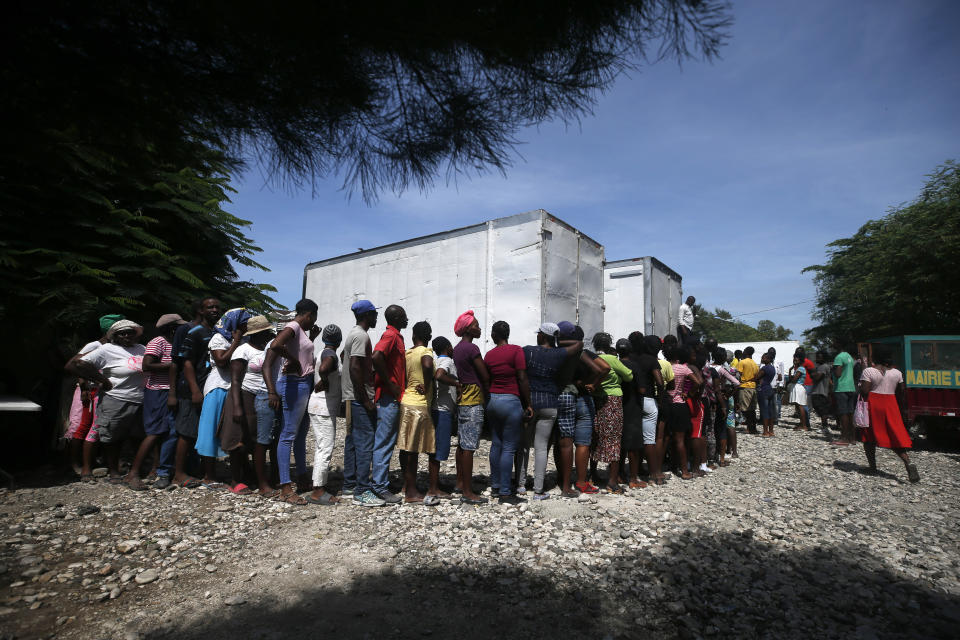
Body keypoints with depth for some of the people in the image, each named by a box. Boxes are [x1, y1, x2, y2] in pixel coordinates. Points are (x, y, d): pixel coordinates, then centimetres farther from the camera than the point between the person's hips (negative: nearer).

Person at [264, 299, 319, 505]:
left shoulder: (301, 331, 17)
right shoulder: (292, 327, -12)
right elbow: (275, 345, -31)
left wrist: (312, 338, 16)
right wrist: (293, 361, -18)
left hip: (306, 384, 10)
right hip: (294, 385, -10)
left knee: (301, 434, 17)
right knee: (288, 436, -5)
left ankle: (302, 480, 29)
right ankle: (286, 489, 1)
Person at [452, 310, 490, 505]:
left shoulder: (457, 348, 12)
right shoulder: (472, 348, -14)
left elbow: (461, 374, 12)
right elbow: (485, 377, -11)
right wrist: (489, 394, 3)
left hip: (461, 400, 9)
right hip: (474, 402, -9)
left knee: (462, 444, 16)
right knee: (469, 447, -5)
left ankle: (460, 483, 27)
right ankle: (467, 492, 0)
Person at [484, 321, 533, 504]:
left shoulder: (488, 354, 6)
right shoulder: (516, 351, -9)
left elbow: (487, 380, 9)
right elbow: (522, 380, -12)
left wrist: (491, 398, 18)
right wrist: (528, 405, -6)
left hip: (491, 400, 6)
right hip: (510, 400, -6)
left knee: (496, 444, 15)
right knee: (509, 448, -2)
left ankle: (495, 485, 25)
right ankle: (505, 493, 1)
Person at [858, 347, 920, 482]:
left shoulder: (869, 371, -9)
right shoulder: (897, 372, 7)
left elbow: (864, 391, -15)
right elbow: (902, 392, 11)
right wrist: (901, 409, 21)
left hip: (873, 406, -4)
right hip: (891, 406, 4)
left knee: (869, 437, 9)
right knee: (896, 437, 8)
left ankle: (872, 466, 12)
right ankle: (908, 462, -12)